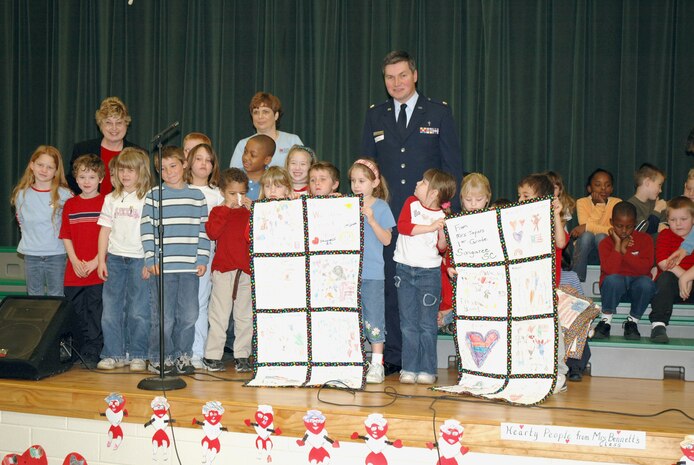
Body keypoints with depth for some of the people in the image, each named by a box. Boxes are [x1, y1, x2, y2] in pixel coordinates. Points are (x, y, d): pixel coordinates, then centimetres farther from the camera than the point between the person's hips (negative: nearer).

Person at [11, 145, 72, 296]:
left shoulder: (64, 195, -9)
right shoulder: (21, 195, 1)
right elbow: (21, 221, 14)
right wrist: (31, 238, 9)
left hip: (56, 254, -3)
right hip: (31, 255, 3)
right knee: (34, 299, 13)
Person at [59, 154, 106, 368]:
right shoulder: (70, 204, 11)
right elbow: (66, 237, 10)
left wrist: (95, 262, -12)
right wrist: (75, 261, -3)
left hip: (98, 271, -4)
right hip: (74, 271, 4)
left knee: (95, 314, -3)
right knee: (77, 315, 8)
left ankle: (92, 355, 4)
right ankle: (79, 355, 18)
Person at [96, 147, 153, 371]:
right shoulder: (111, 199, 11)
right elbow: (105, 229, 11)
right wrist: (101, 260, 5)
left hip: (139, 259, -4)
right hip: (114, 258, 4)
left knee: (138, 312, 0)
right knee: (110, 311, 5)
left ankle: (138, 356, 11)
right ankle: (113, 354, 14)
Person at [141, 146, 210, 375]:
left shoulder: (197, 196, 10)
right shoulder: (153, 195, 3)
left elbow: (203, 230, 10)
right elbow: (147, 229, 0)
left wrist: (202, 259, 3)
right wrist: (151, 259, -7)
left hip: (190, 267, 2)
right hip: (162, 266, -2)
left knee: (189, 315, 5)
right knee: (164, 317, 0)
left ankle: (182, 356, 20)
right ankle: (160, 358, 15)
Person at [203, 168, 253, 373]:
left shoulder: (249, 212, 12)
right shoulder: (218, 211, 6)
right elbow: (212, 233, -14)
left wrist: (251, 211, -11)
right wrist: (226, 209, -13)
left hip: (246, 269, 3)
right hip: (223, 270, -3)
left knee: (245, 316, 7)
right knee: (219, 315, -1)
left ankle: (242, 355, 15)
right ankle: (212, 356, 5)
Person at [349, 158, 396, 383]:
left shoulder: (381, 207, -2)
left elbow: (386, 239, -7)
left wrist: (371, 219, -17)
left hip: (372, 273, -4)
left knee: (374, 318, -1)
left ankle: (376, 364, 5)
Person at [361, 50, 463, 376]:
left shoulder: (439, 113, 6)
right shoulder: (375, 116, 13)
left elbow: (452, 166, 4)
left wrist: (450, 214, -4)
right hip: (386, 215, 2)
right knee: (388, 286, 2)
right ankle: (392, 357, 11)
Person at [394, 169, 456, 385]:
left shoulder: (442, 215, -4)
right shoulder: (411, 203, 1)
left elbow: (442, 248, -4)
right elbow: (402, 226, -14)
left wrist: (443, 231, -22)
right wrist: (430, 227, -17)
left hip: (429, 272, -2)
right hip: (404, 269, 2)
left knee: (427, 324, 2)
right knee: (408, 323, 7)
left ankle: (427, 370, 10)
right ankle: (409, 369, 13)